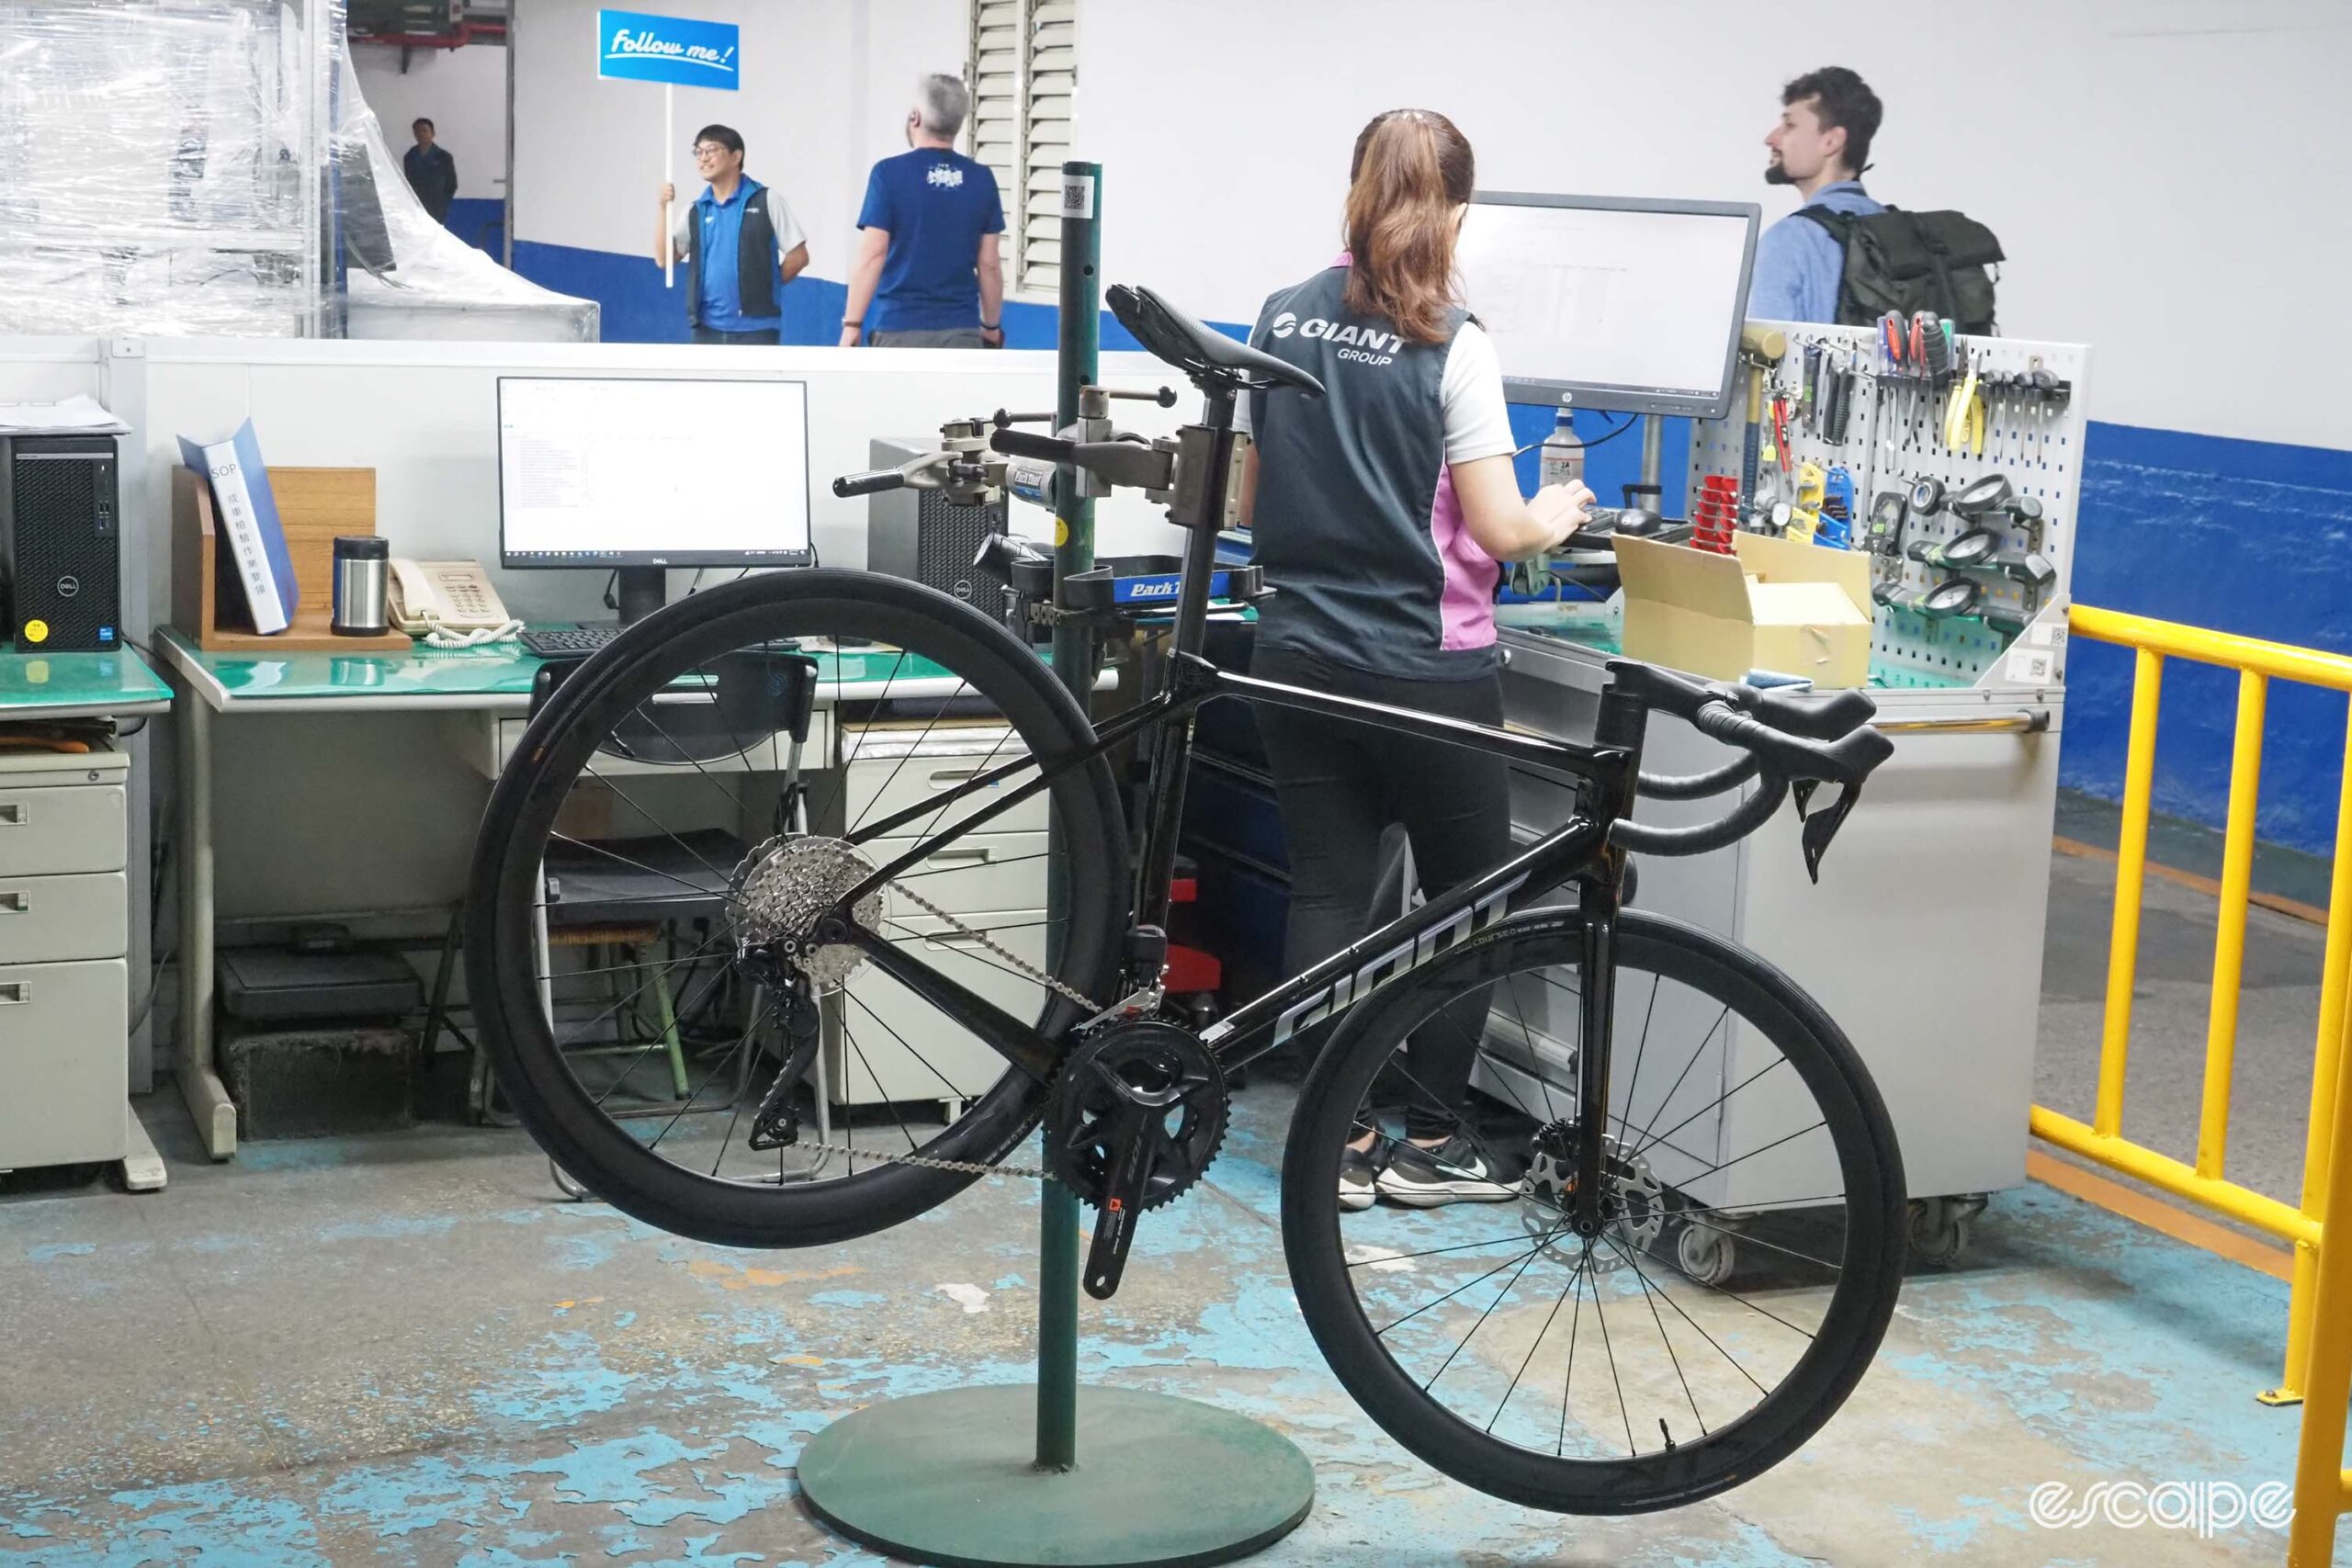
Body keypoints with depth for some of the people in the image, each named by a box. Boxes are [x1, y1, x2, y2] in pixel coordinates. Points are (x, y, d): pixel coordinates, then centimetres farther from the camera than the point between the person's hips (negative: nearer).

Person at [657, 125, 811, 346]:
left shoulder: (765, 201, -2)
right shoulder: (695, 211, 11)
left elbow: (798, 256, -1)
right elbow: (663, 258, 6)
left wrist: (765, 286, 3)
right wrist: (664, 208, -3)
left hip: (756, 326, -5)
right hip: (709, 328, 5)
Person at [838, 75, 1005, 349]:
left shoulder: (890, 173, -5)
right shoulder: (981, 179, 4)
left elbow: (872, 255, -9)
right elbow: (989, 264, 6)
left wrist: (852, 324, -6)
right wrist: (992, 326, 18)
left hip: (900, 329, -2)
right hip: (961, 330, 2)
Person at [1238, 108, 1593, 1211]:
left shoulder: (1282, 321, 2)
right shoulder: (1451, 345, -13)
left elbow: (1250, 500, 10)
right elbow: (1496, 529, -11)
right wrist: (1554, 518, 10)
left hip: (1301, 653, 5)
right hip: (1428, 668, -4)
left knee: (1326, 892, 8)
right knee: (1465, 898, 10)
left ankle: (1339, 1145, 10)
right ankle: (1429, 1145, 14)